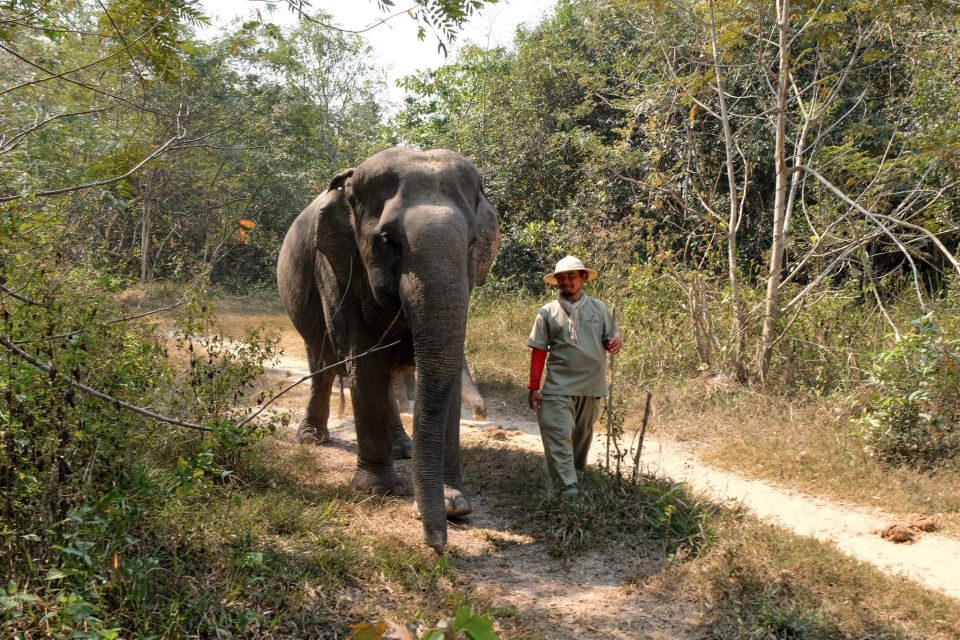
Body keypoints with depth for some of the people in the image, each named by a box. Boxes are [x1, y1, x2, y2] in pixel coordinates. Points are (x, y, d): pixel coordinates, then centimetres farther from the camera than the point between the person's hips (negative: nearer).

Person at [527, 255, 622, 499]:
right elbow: (538, 351, 3)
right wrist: (534, 388, -1)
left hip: (592, 386, 3)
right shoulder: (547, 312, 4)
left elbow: (611, 339, 15)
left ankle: (577, 474, 33)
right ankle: (568, 489, -14)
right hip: (559, 388, -2)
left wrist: (614, 343, -11)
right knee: (559, 437, -12)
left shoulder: (599, 309, 9)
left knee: (582, 435, 15)